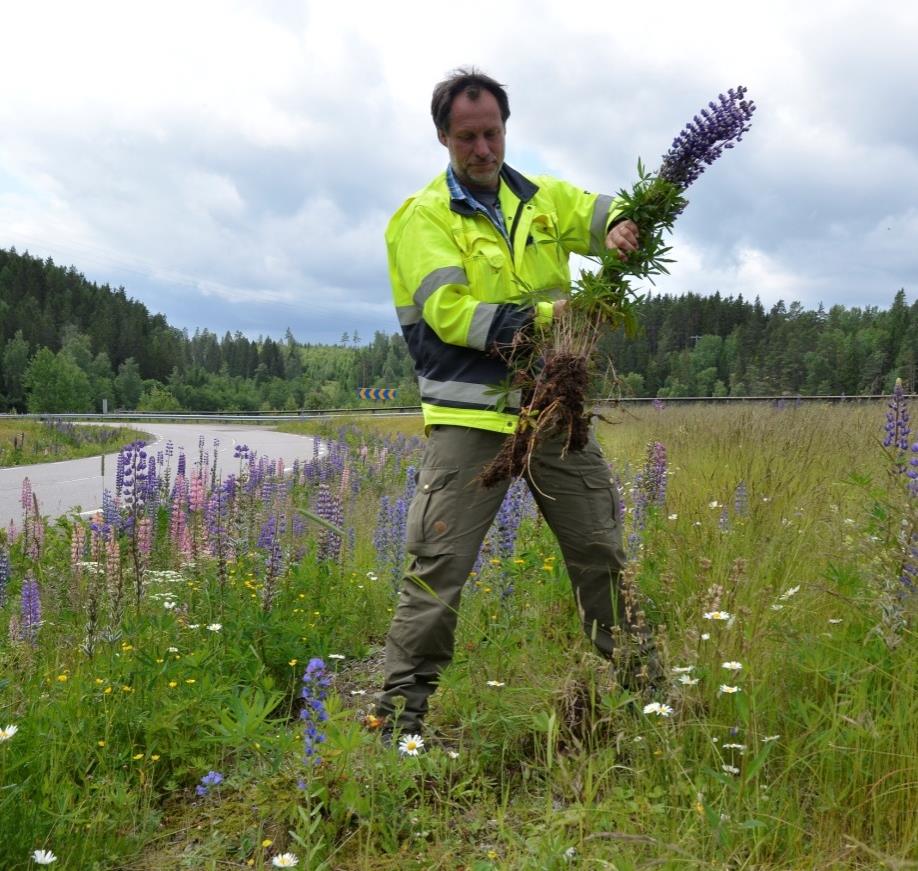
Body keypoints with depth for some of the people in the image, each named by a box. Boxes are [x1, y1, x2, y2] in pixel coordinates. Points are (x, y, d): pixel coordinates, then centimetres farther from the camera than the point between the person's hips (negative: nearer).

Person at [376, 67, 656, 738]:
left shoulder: (543, 197, 13)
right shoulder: (423, 218, -2)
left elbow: (610, 212, 10)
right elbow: (449, 314, -14)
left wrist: (621, 230, -15)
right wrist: (543, 316, -22)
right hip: (470, 417, -4)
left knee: (602, 552, 13)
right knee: (438, 566, -6)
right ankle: (400, 708, 5)